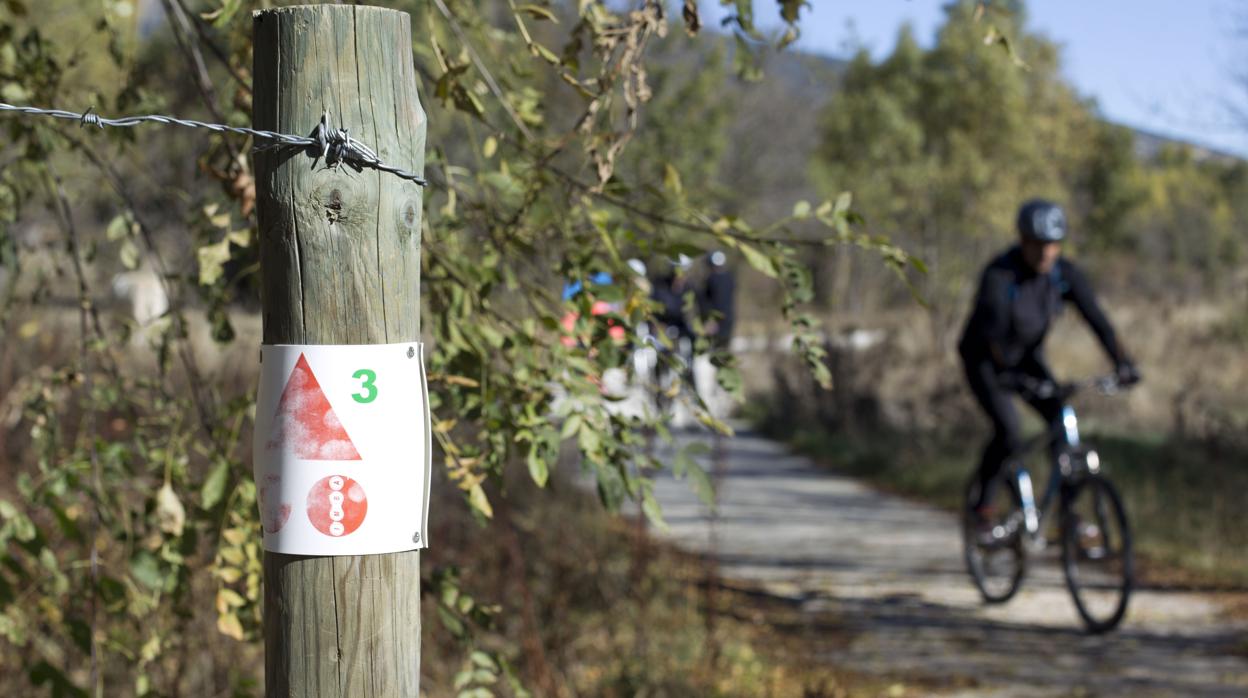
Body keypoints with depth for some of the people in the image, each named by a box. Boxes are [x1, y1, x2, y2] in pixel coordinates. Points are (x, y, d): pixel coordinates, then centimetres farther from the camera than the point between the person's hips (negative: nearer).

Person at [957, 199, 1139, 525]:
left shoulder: (1065, 273, -15)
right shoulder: (999, 274, -30)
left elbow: (1096, 318, -22)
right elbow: (993, 326, -42)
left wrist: (1122, 362, -37)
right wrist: (1006, 372, -57)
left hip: (1027, 357, 5)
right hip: (984, 360, -4)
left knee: (1063, 421, -14)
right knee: (1007, 427, -24)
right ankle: (982, 501, -4)